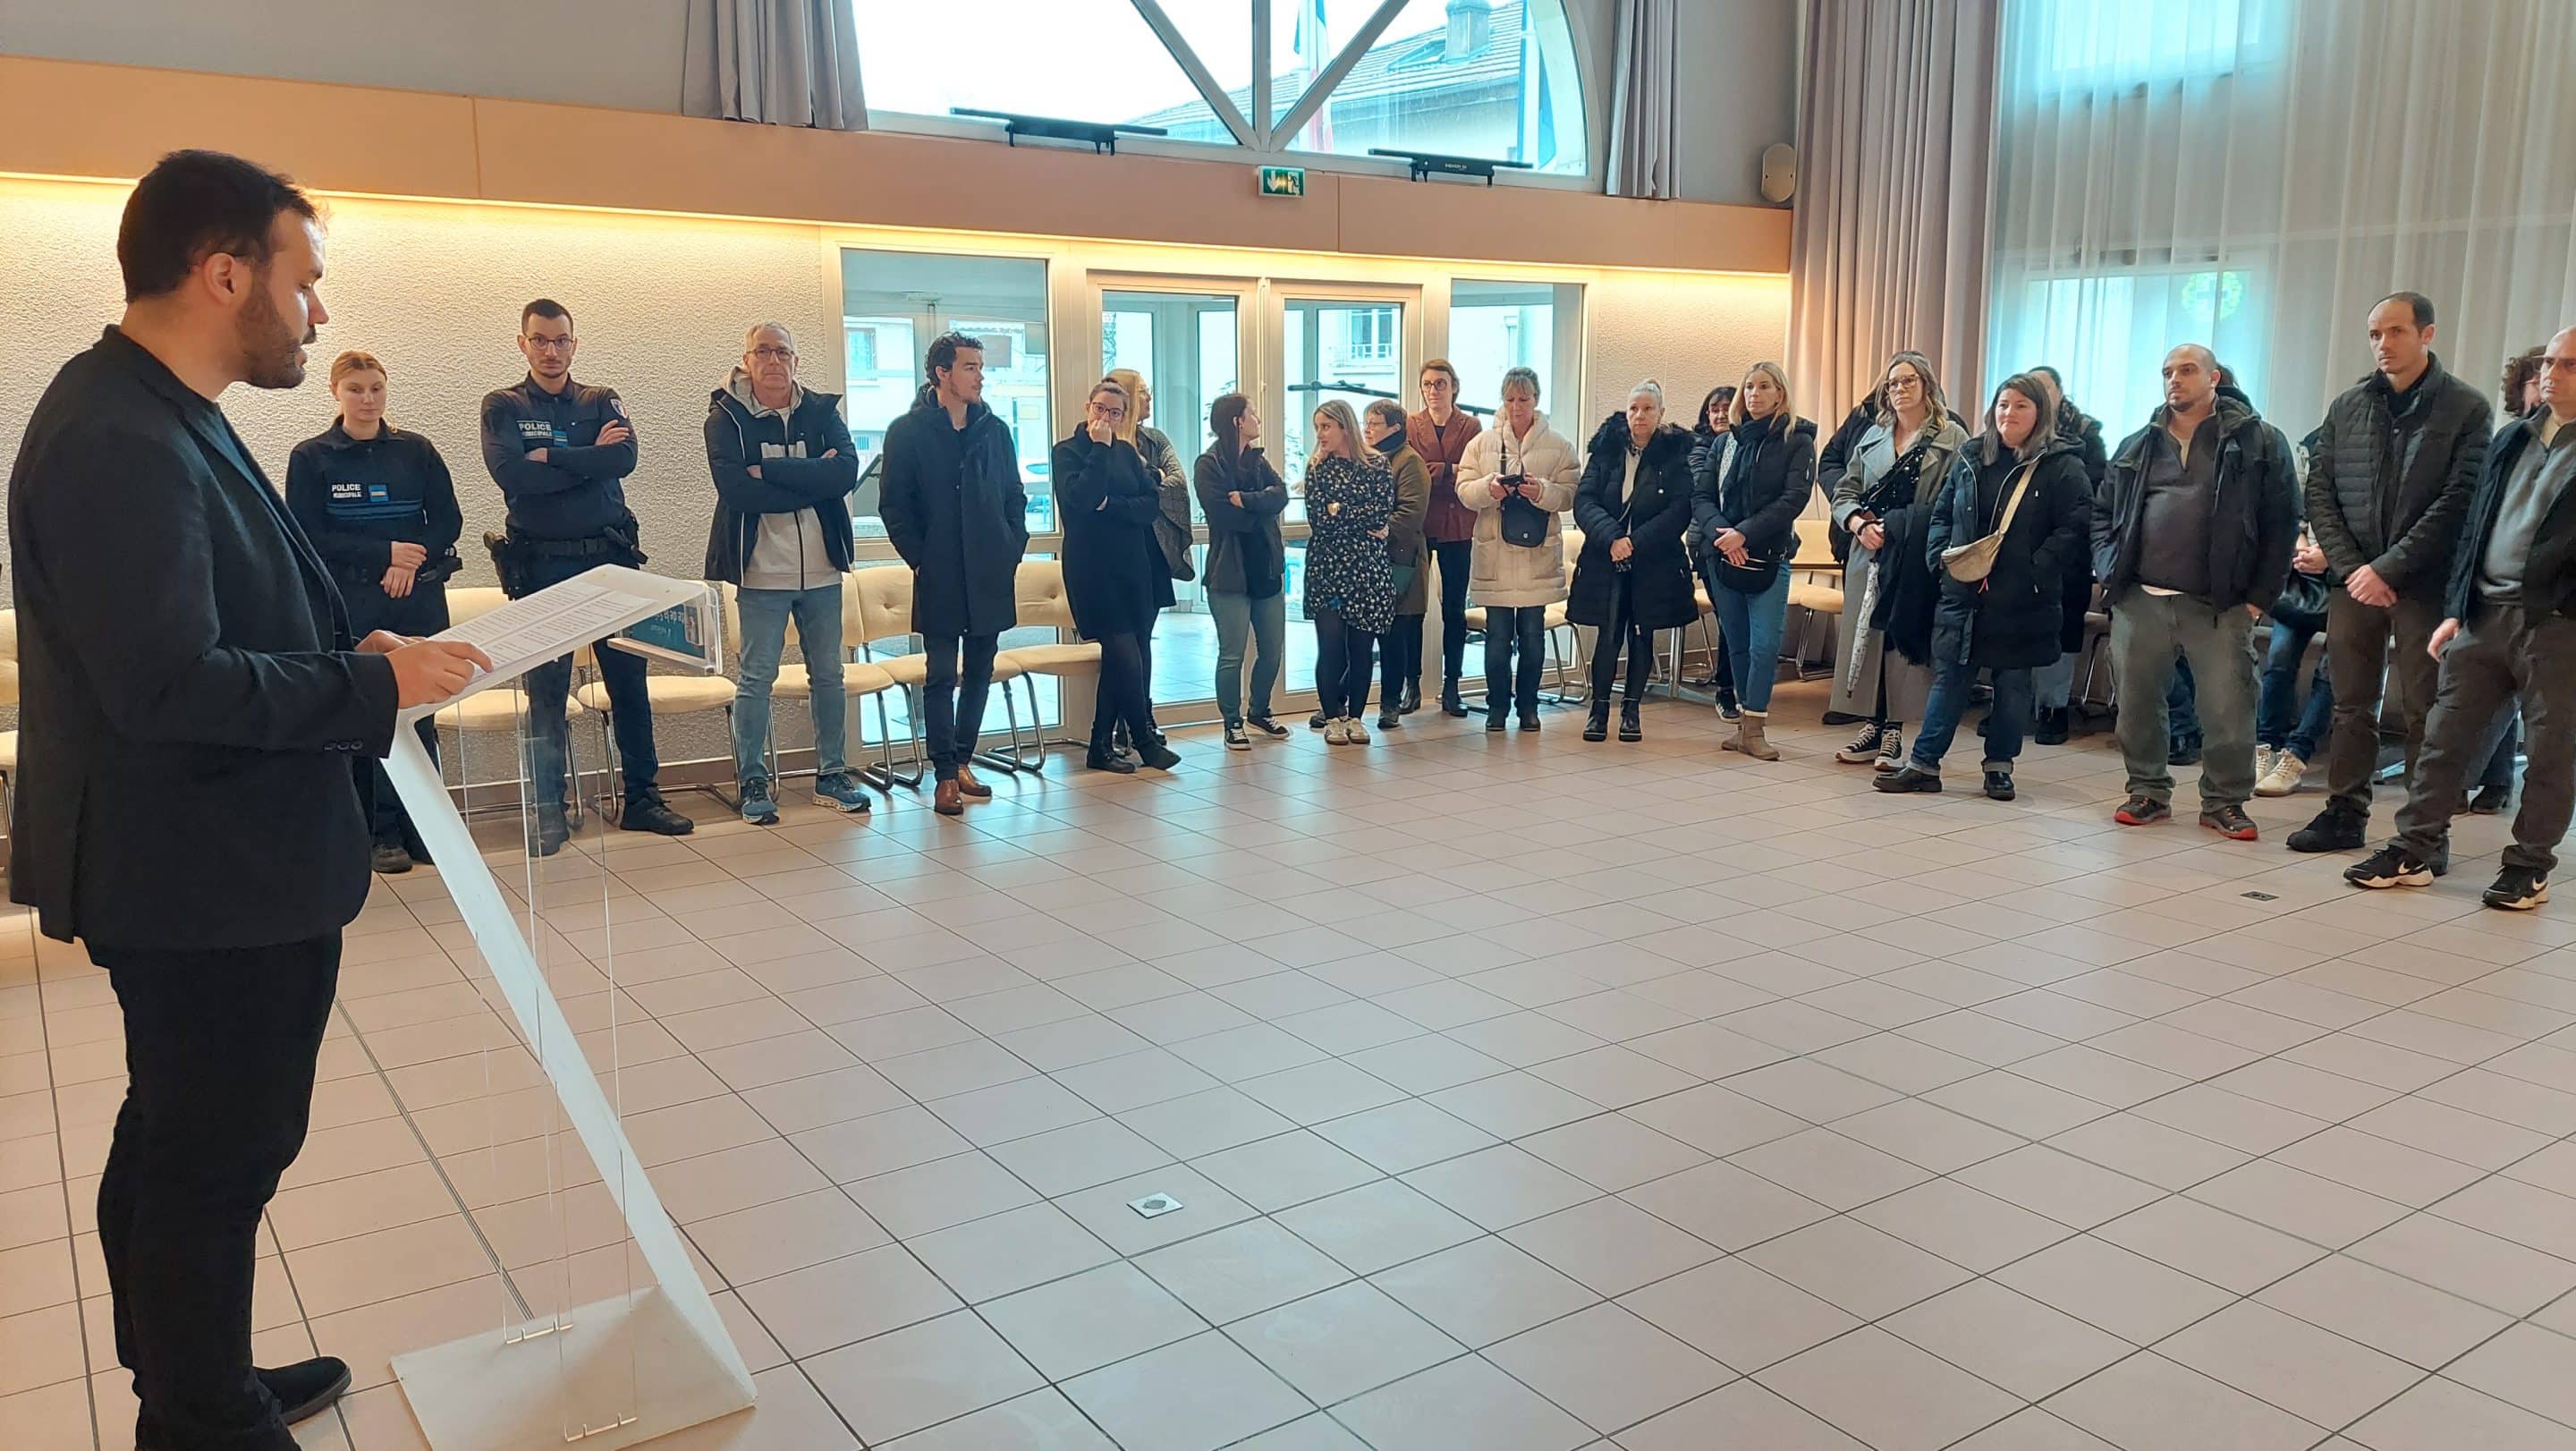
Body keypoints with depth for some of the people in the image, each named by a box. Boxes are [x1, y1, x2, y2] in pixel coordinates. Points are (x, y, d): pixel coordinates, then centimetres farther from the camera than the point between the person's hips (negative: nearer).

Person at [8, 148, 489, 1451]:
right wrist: (376, 685, -21)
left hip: (218, 865, 11)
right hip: (208, 884, -11)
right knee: (218, 1160, 4)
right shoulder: (119, 442, -23)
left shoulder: (155, 417, 10)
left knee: (180, 1147, 22)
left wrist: (348, 652, 4)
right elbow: (168, 682, -29)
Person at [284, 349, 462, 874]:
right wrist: (385, 552, -14)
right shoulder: (311, 457, 3)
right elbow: (310, 535, -4)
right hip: (350, 606, -2)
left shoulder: (416, 450, 9)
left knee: (419, 712, 1)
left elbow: (449, 520, 6)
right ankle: (382, 833, 6)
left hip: (419, 599, 2)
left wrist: (411, 565, -10)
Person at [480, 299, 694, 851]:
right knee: (545, 692, 2)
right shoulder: (502, 406, 4)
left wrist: (550, 457, -14)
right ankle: (549, 812, 11)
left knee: (629, 680, 5)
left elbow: (625, 457, -11)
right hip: (541, 566, -2)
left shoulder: (602, 402, 9)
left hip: (610, 558, 2)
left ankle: (641, 798, 15)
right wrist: (588, 458, -11)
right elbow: (508, 472, -15)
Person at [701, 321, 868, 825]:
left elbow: (847, 472, -11)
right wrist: (810, 483, -14)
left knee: (829, 674, 10)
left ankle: (832, 775, 20)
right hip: (762, 570, -3)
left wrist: (769, 470, -16)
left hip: (821, 569, 3)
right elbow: (735, 489, -18)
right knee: (756, 677, 1)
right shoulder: (726, 416, -2)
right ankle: (752, 782, 11)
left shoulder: (821, 410, 6)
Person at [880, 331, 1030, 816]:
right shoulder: (907, 432, -2)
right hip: (939, 579, -4)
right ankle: (946, 775, 3)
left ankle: (962, 761, 23)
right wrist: (920, 558, -7)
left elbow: (1015, 497, 14)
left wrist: (1012, 551, 4)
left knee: (979, 674, 10)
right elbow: (893, 506, -2)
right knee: (941, 677, -1)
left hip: (991, 576, 4)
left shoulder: (995, 429, 9)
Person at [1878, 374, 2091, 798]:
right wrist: (1943, 555, -2)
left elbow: (2075, 528, -11)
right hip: (1962, 594, 4)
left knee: (2013, 684, 9)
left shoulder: (2062, 465, -4)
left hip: (2022, 601, -3)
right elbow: (1941, 513, 16)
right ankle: (1924, 764, 11)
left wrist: (2034, 570, -19)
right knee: (1948, 679, 6)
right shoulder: (1971, 458, 10)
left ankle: (1999, 766, 21)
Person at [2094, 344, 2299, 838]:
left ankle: (2224, 801, 13)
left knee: (2228, 709, -2)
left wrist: (2259, 595, -4)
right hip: (2140, 601, 3)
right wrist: (2109, 573, 6)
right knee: (2138, 701, 8)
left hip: (2218, 607, -3)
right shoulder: (2138, 447, 14)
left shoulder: (2258, 442, 3)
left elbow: (2282, 523, 1)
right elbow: (2104, 513, 20)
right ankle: (2148, 790, 23)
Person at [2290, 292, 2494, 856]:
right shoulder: (2348, 406, 9)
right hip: (2353, 581, 4)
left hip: (2425, 584, -3)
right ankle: (2345, 813, 18)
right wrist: (2350, 566, -6)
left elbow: (2458, 501, -9)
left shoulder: (2467, 408, -2)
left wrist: (2389, 568, -15)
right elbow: (2319, 492, 6)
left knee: (2423, 712, 1)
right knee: (2351, 705, 9)